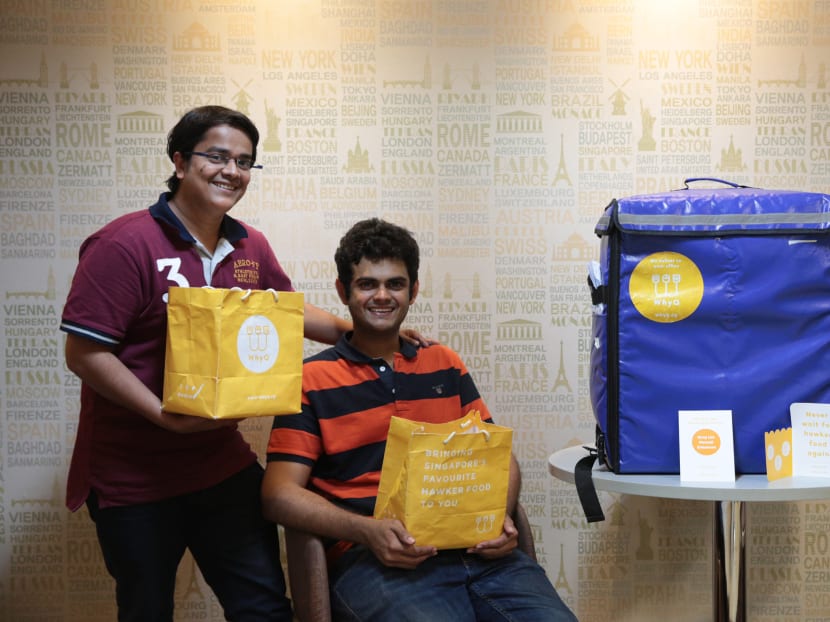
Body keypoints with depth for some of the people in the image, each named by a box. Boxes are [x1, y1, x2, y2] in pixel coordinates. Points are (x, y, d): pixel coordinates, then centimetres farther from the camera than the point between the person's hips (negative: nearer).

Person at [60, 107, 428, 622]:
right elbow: (84, 352, -19)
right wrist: (170, 418, -24)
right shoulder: (125, 245, -17)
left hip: (224, 462, 5)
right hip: (133, 478, -5)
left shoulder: (250, 247, 4)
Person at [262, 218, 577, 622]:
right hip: (372, 558, -4)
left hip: (474, 547, 4)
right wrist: (368, 531, -16)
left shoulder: (445, 365, 20)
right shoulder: (312, 380, 7)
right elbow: (280, 493, -1)